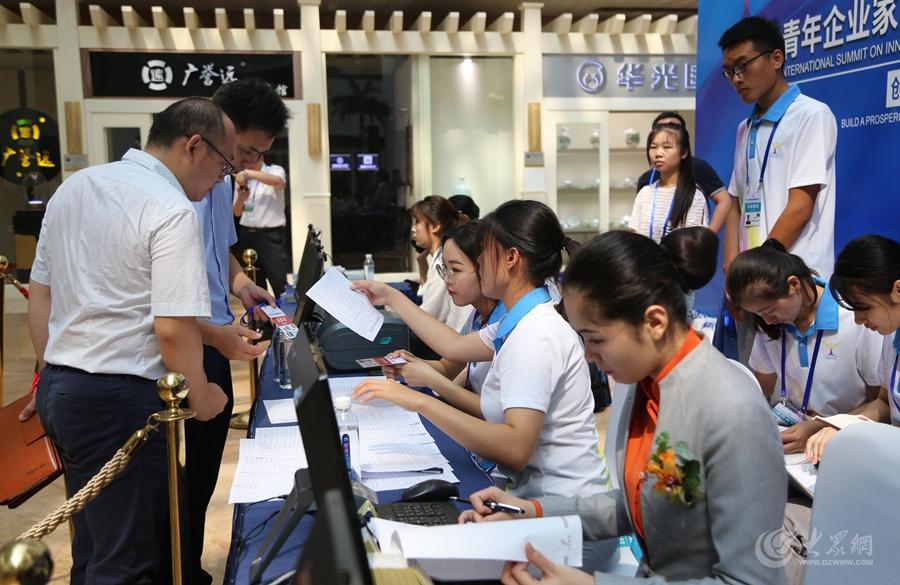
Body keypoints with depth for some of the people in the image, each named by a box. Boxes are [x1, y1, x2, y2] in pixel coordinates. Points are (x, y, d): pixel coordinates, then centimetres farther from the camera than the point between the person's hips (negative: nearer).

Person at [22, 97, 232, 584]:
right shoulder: (172, 210, -16)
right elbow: (173, 328, -21)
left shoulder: (73, 187, 10)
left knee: (92, 545, 21)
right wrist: (201, 398, -5)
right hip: (121, 399, -8)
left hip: (58, 389, 9)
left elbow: (39, 294, 16)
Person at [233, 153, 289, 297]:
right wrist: (241, 198, -11)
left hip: (271, 235, -5)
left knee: (280, 283, -10)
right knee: (255, 283, 12)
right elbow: (236, 213, 10)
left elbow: (277, 181, -27)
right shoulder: (241, 180, 10)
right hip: (247, 235, 5)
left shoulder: (275, 171, -1)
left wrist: (248, 173, -32)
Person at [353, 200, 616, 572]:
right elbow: (455, 347, 24)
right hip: (542, 499, 9)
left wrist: (420, 402, -31)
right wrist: (392, 298, 29)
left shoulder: (534, 335, -21)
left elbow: (516, 448, -31)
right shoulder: (523, 322, 9)